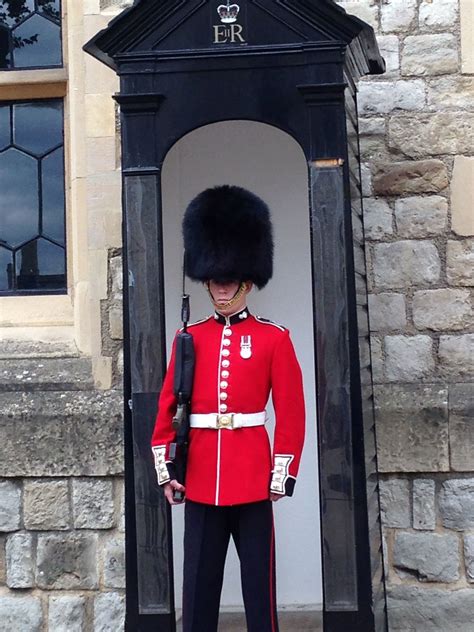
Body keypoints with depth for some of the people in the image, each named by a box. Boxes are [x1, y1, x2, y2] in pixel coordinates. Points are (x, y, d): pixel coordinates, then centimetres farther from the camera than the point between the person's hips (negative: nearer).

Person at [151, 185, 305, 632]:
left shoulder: (274, 338, 1)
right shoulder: (190, 337, 7)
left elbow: (291, 412, -1)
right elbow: (168, 406, 8)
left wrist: (282, 476, -5)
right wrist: (165, 468, 2)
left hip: (252, 477, -2)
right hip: (200, 477, 2)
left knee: (258, 577, 6)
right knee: (199, 579, 7)